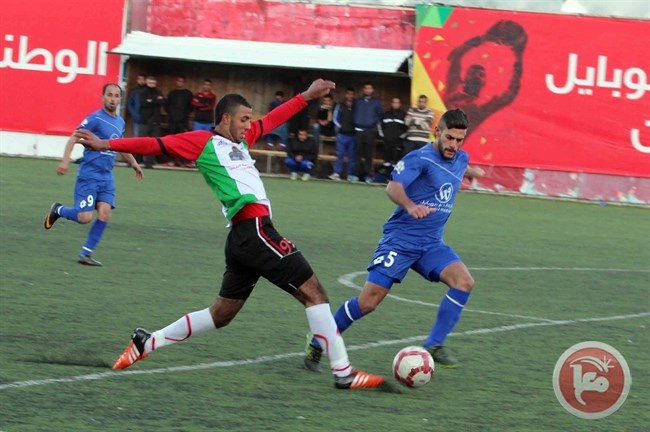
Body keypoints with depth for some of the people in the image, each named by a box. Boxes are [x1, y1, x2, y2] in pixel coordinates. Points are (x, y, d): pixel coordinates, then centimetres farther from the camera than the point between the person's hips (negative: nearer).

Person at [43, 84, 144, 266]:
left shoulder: (120, 122, 12)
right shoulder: (95, 118, -11)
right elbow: (73, 138, -14)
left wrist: (134, 163, 27)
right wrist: (65, 161, -26)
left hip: (107, 177, 6)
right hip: (88, 176, -6)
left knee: (104, 214, -9)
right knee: (85, 217, -12)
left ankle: (86, 253, 0)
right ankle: (57, 210, 19)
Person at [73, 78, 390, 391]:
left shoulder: (241, 140, 22)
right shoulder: (202, 141, -1)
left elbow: (273, 119, 34)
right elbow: (156, 145, -6)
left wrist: (307, 96, 39)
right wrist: (106, 145, -11)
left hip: (244, 236, 10)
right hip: (254, 228, -10)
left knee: (221, 314, 15)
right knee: (313, 292, -7)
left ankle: (147, 342, 20)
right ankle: (344, 373, -8)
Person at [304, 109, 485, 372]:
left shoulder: (460, 159, 10)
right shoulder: (420, 158, -13)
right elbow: (393, 186, -31)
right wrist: (410, 206, -47)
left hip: (431, 244, 6)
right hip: (400, 239, -6)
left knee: (464, 282, -20)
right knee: (369, 302, -11)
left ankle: (434, 346, -14)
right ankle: (317, 345, 8)